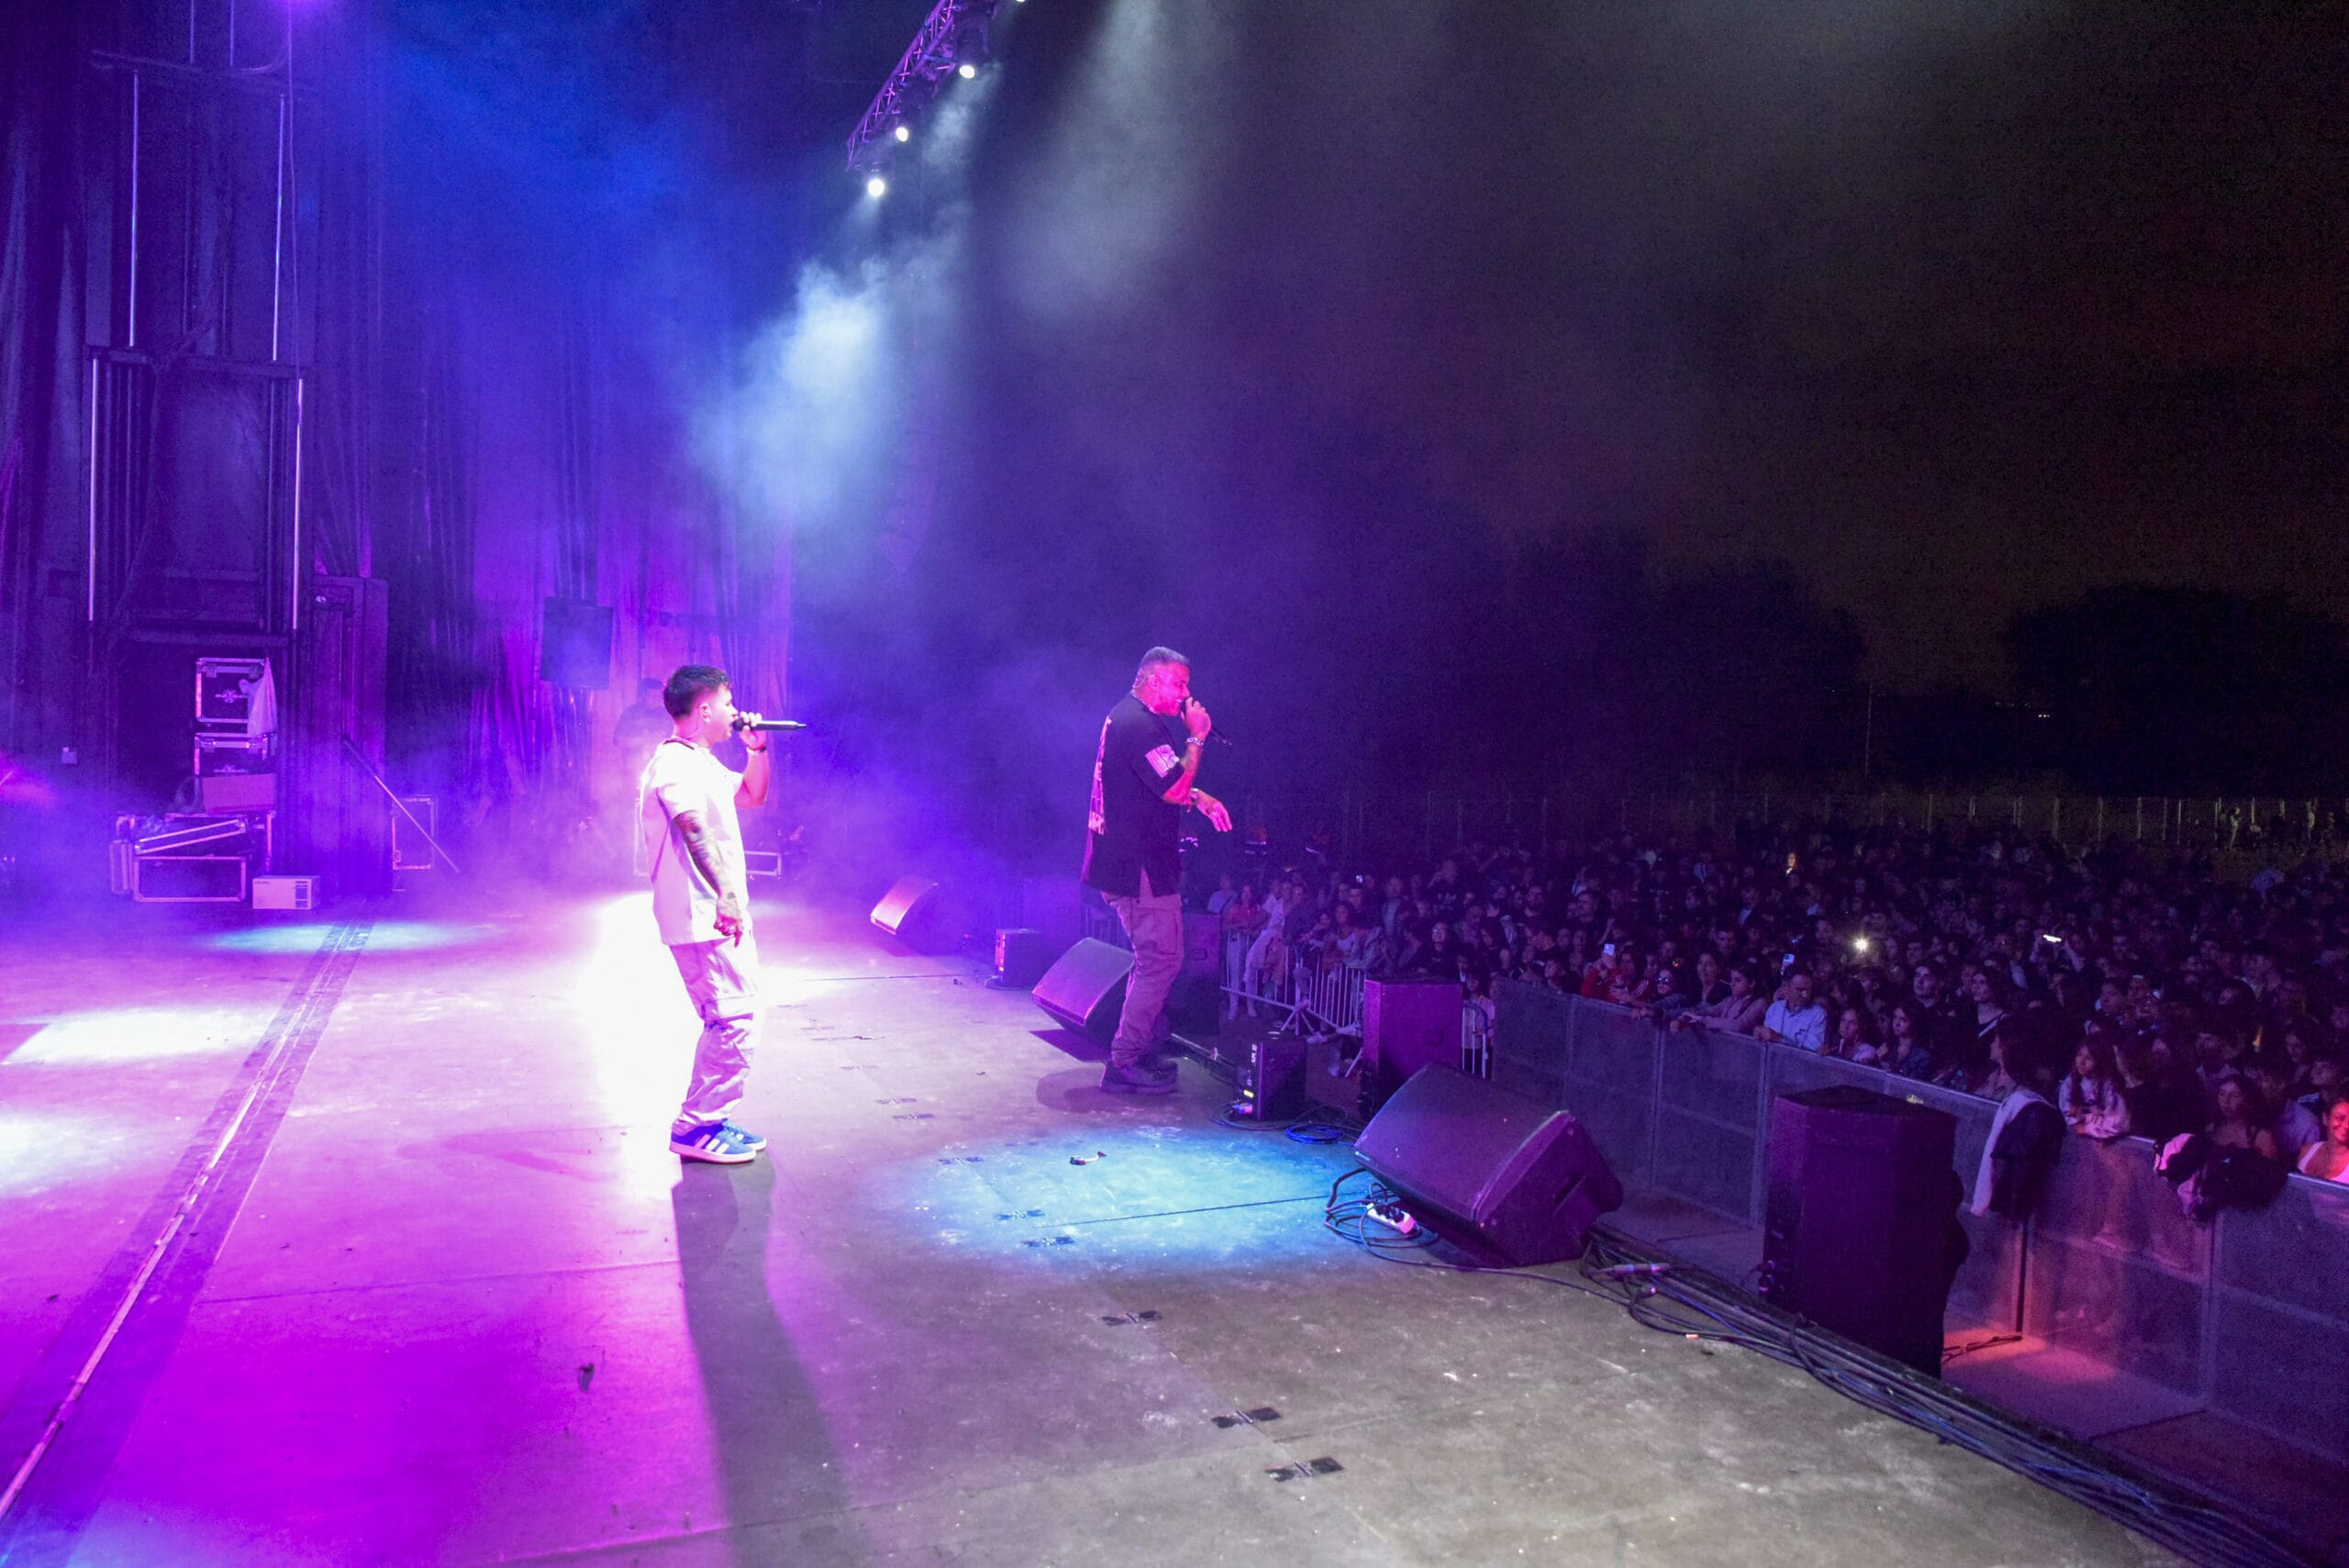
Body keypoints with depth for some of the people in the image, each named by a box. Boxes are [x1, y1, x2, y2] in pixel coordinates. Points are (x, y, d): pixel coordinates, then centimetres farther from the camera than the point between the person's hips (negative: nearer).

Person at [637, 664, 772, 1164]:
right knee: (737, 1018, -14)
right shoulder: (674, 763, -14)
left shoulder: (702, 763, 18)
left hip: (722, 915, 11)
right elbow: (695, 829, -27)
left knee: (731, 1019, 15)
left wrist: (757, 748, 15)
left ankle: (708, 1119, 22)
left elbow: (752, 794, 32)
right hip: (703, 919, -11)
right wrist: (726, 895, -36)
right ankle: (696, 1128, -7)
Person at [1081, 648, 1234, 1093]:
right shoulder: (1142, 726, -18)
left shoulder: (1123, 716, 17)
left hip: (1121, 862, 11)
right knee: (1162, 961, -7)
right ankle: (1124, 1063, -3)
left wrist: (1201, 798, 14)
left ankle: (1136, 1052, 26)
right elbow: (1174, 790, -22)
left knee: (1153, 960, 19)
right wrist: (1195, 738, -13)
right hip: (1140, 869, -11)